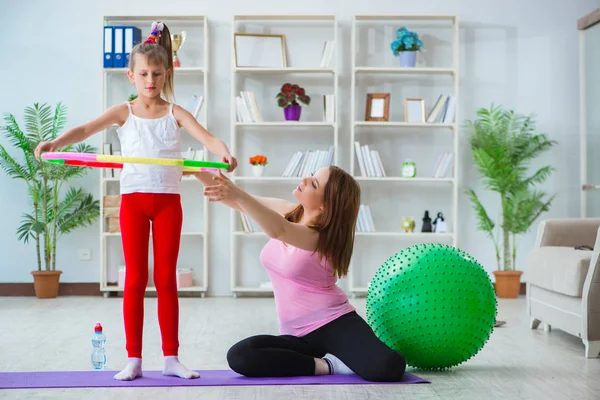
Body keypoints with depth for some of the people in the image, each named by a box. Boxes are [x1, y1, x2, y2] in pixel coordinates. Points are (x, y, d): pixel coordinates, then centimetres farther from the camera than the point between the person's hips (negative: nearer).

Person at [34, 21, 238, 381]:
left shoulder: (175, 113, 2)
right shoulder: (124, 112, 2)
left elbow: (205, 135, -14)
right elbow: (85, 129, -12)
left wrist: (224, 152, -37)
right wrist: (54, 142, -31)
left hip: (168, 200, 0)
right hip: (133, 199, 0)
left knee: (167, 279, 5)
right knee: (135, 278, 3)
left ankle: (171, 358, 11)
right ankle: (134, 359, 9)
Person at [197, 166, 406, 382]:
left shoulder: (322, 237, -19)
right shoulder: (287, 212, 2)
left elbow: (278, 230, -39)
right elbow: (231, 197, 6)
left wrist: (238, 194, -50)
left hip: (335, 324, -6)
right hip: (299, 336, 6)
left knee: (389, 367, -34)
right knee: (239, 357, -26)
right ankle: (327, 365, -13)